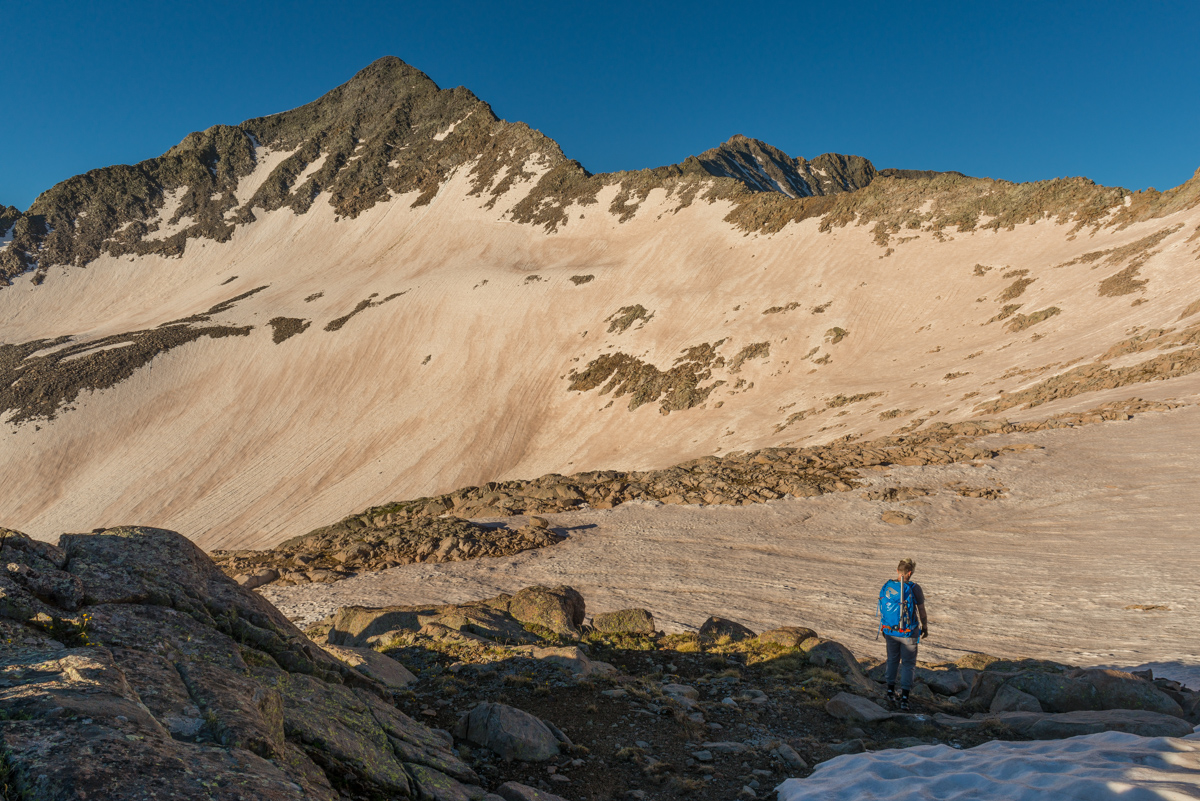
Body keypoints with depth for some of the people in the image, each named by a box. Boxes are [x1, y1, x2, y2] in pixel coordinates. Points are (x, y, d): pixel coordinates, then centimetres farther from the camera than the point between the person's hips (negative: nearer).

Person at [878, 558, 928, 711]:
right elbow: (921, 610, -6)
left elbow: (882, 609, 3)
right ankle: (904, 698, 5)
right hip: (908, 632, -3)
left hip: (890, 630, 3)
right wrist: (925, 627, 12)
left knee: (892, 660, 22)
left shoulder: (886, 586, -6)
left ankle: (891, 692, 27)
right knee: (908, 664, 9)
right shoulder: (914, 588, -17)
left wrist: (883, 629, 17)